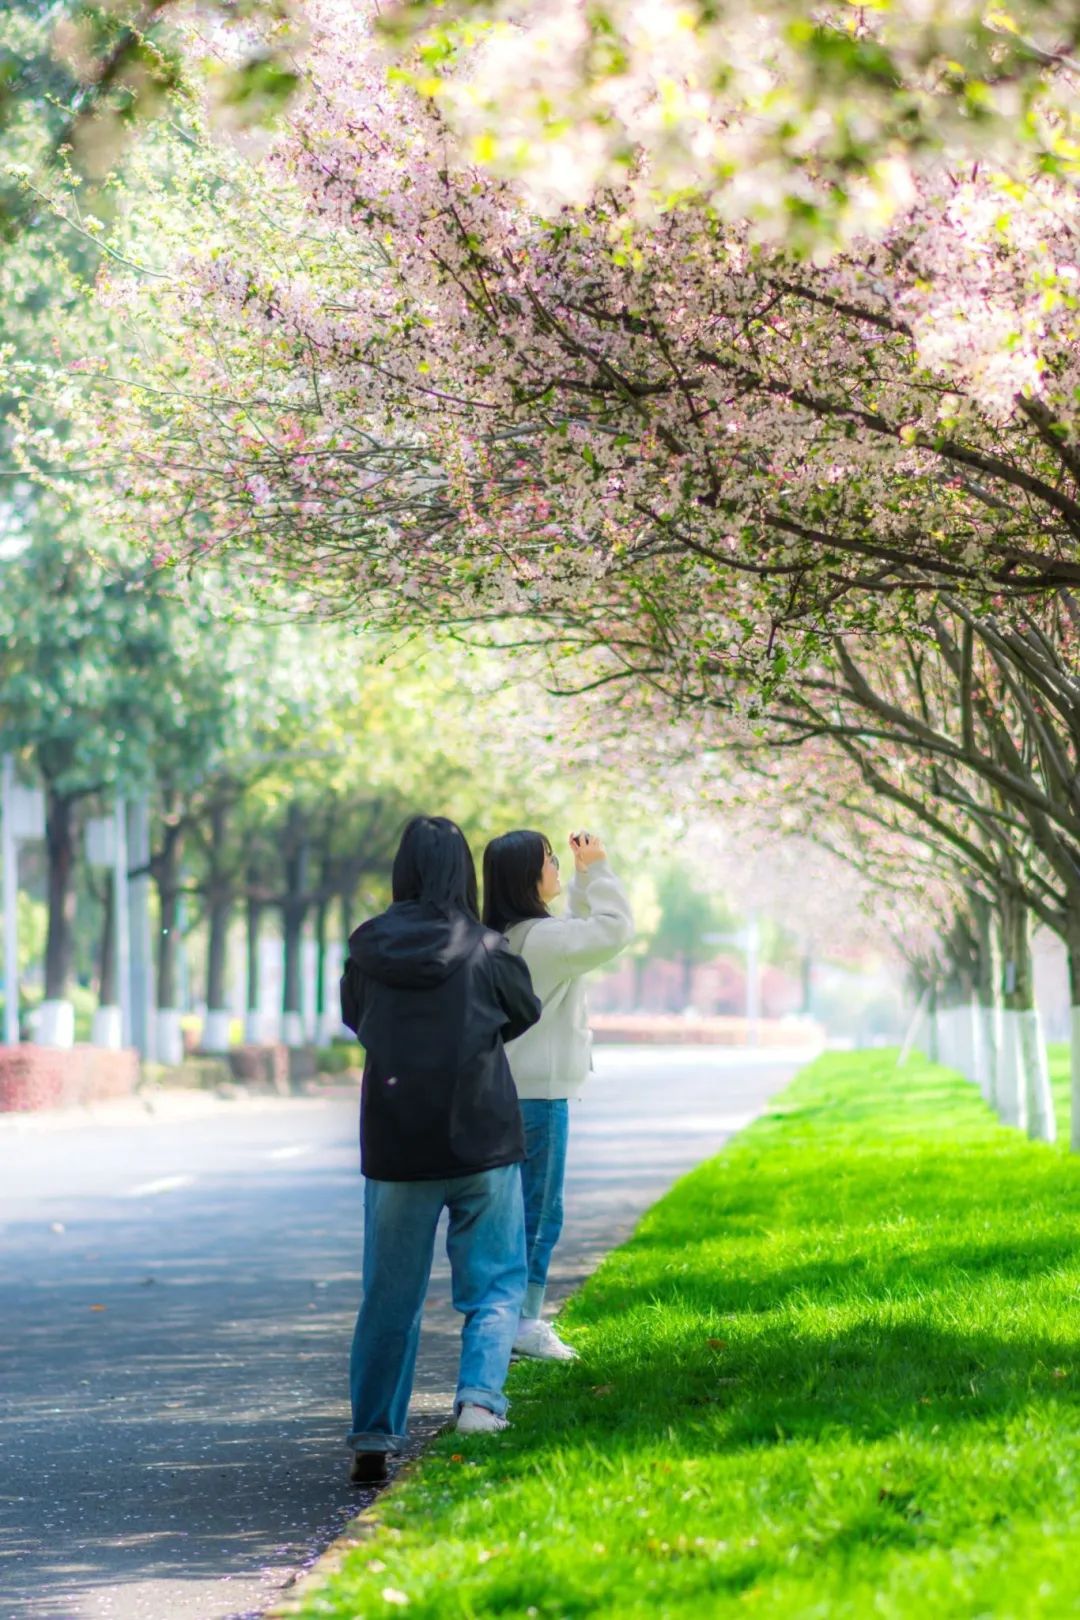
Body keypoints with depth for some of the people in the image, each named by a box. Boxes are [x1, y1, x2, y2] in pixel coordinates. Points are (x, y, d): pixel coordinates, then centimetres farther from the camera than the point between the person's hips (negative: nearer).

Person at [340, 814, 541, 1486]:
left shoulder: (368, 947, -4)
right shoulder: (486, 949, -9)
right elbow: (525, 1013, 9)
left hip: (394, 1147, 2)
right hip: (482, 1140, -2)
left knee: (389, 1296, 10)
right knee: (494, 1284, 10)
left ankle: (373, 1438, 12)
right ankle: (480, 1395, -11)